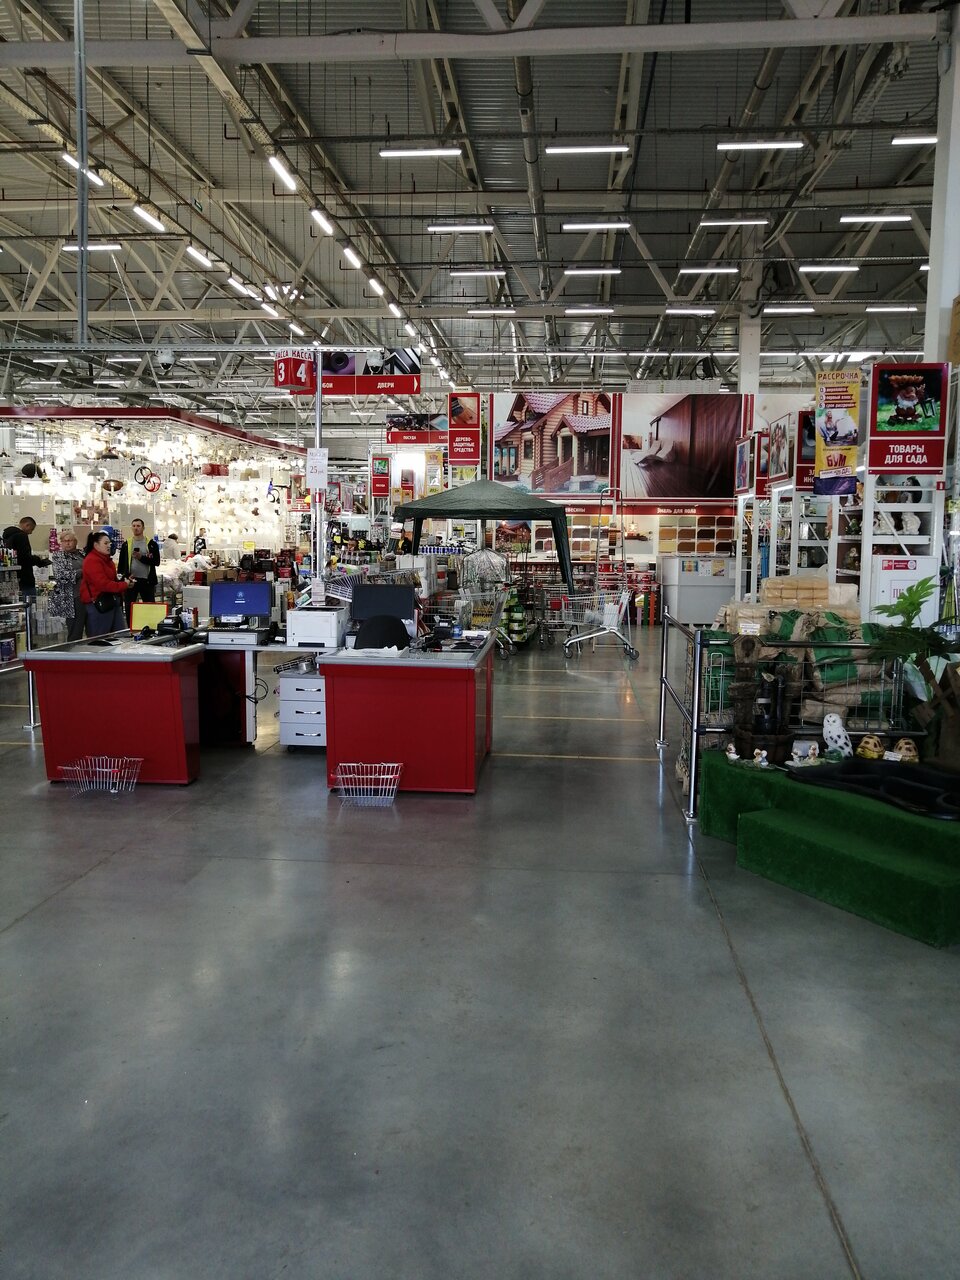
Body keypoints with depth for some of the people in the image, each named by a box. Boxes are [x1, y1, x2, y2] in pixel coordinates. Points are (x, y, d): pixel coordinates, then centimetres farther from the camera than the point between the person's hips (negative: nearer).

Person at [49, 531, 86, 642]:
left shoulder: (81, 553, 16)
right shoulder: (58, 555, 1)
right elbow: (61, 575, -14)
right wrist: (81, 572, -14)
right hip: (72, 599, -6)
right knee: (75, 634, -6)